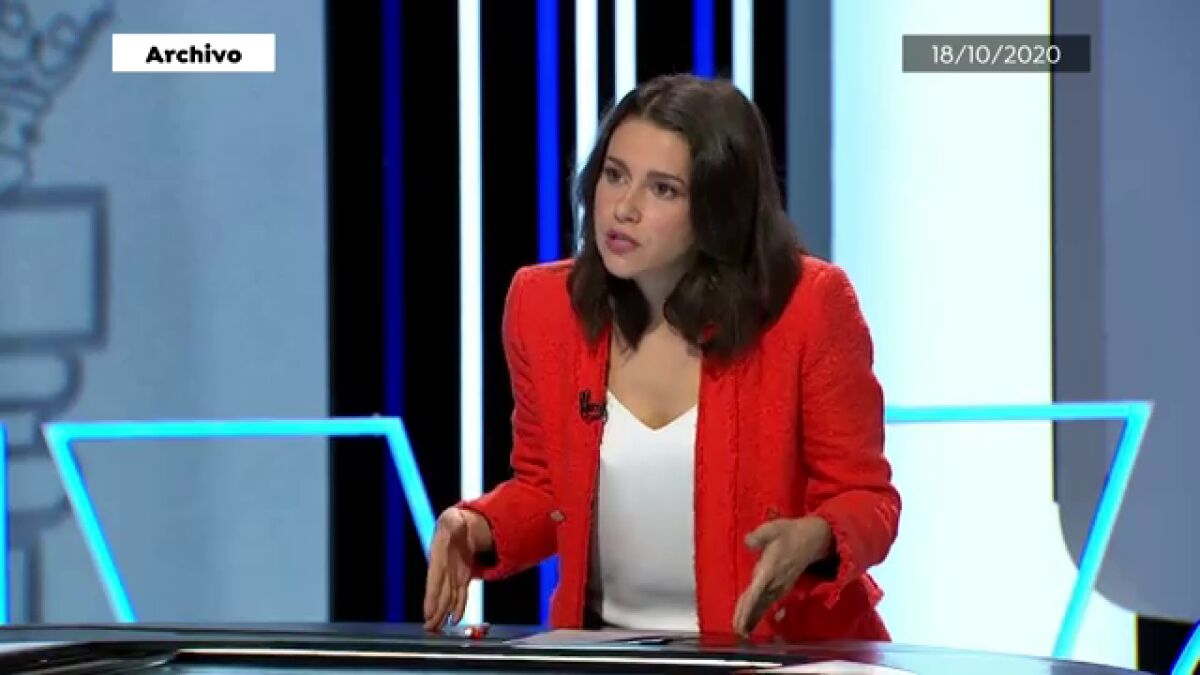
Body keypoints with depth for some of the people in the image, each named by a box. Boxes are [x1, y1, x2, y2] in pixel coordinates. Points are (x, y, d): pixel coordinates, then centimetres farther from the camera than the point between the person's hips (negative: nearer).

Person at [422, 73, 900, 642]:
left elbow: (867, 498, -1)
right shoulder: (542, 303, 2)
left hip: (781, 654, -3)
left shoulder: (809, 306, -9)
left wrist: (813, 540, -22)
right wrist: (479, 528, -6)